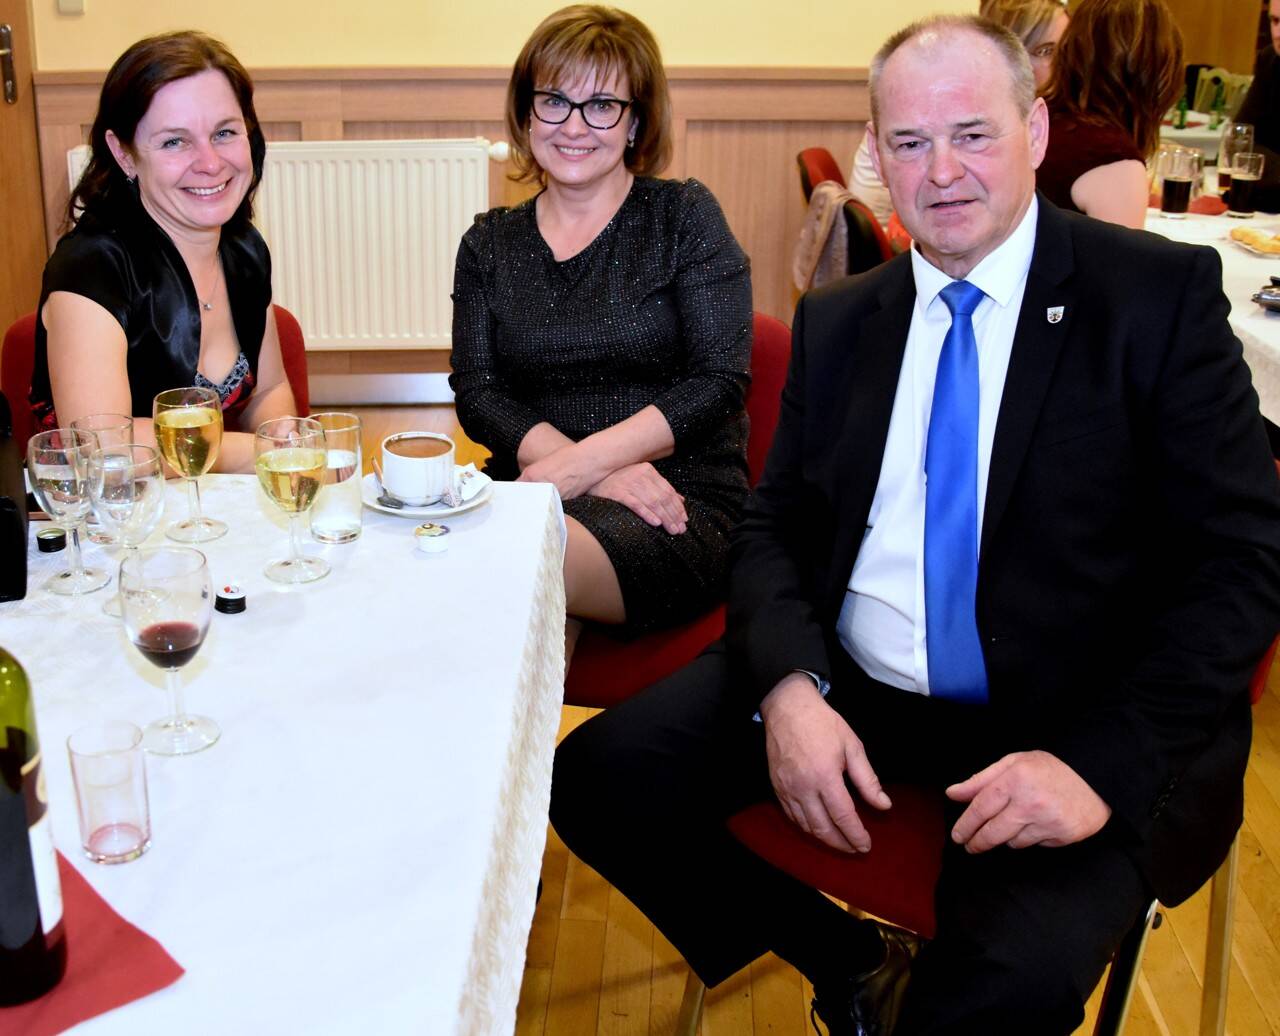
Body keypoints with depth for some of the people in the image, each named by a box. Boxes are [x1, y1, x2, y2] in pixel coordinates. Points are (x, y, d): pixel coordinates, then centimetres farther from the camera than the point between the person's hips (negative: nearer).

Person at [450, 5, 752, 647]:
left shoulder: (684, 216, 5)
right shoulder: (490, 244, 13)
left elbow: (720, 380, -5)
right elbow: (477, 395, 2)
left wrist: (583, 460, -16)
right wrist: (605, 474, -14)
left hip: (683, 504, -2)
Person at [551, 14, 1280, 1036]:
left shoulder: (1161, 292, -4)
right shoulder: (837, 320, 9)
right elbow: (775, 525, 9)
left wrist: (1104, 763, -21)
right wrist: (788, 684, -13)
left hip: (1069, 720, -4)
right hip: (847, 687, 5)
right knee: (599, 777, -10)